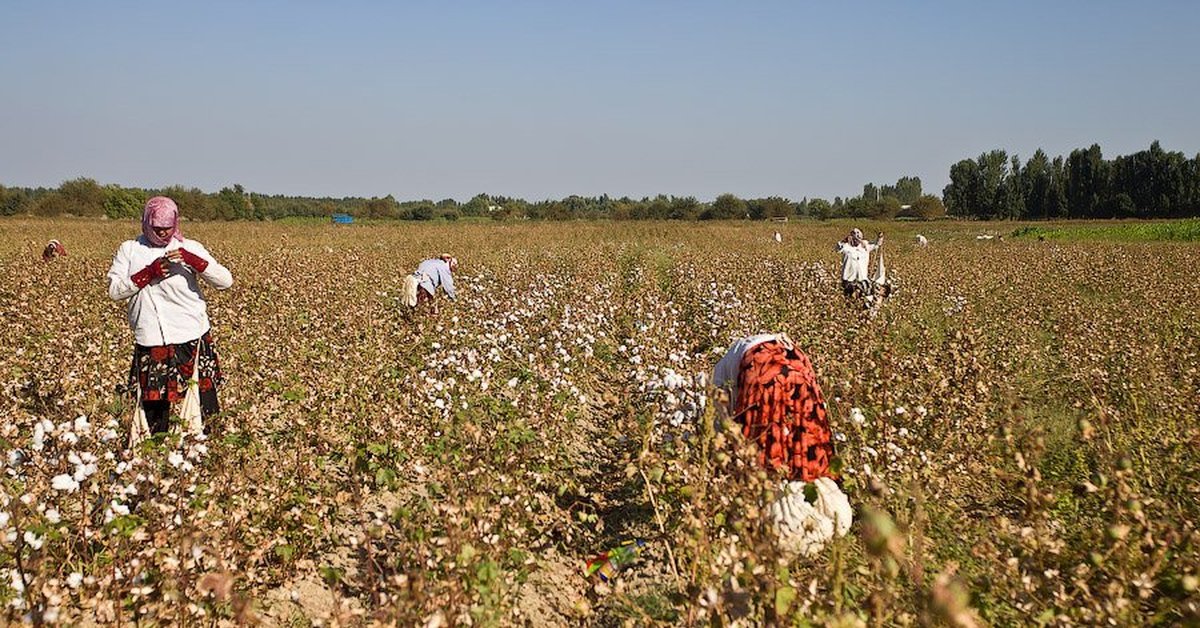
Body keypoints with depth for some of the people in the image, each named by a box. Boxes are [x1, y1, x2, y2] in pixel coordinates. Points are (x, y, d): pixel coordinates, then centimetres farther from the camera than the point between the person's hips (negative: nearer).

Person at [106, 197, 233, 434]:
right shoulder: (129, 250, 8)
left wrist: (191, 260, -17)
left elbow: (226, 281, -5)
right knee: (153, 405, 6)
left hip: (193, 337, -1)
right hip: (151, 341, 1)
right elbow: (114, 290, -1)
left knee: (205, 402, -1)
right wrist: (150, 272, -11)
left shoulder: (189, 248, 4)